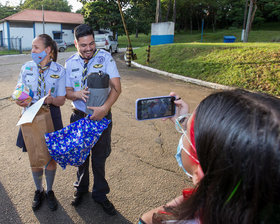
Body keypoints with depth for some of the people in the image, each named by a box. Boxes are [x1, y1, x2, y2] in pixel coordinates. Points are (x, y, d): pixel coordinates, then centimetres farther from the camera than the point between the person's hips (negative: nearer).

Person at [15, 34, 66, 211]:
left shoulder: (59, 70, -7)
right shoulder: (26, 68, 0)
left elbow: (61, 100, -6)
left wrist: (51, 100, -28)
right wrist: (21, 101, -19)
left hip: (51, 117, -2)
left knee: (51, 157, 9)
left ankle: (50, 191, 34)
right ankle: (39, 191, 36)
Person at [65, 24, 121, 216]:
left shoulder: (105, 57, -9)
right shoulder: (70, 63, 0)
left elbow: (116, 87, -14)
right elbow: (67, 92, 4)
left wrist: (104, 108, -28)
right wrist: (78, 94, -20)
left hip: (101, 116, -2)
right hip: (79, 116, 3)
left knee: (99, 157, 11)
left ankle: (100, 194, 34)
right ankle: (81, 188, 44)